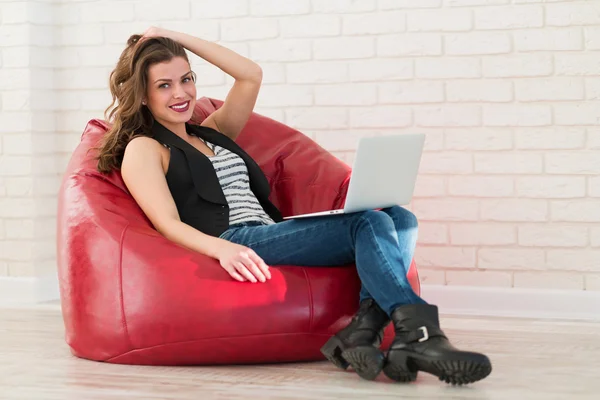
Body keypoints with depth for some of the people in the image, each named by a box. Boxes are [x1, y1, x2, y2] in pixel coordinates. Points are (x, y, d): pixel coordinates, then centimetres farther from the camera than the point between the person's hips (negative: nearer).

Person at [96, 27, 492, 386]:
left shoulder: (212, 133, 31)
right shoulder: (143, 149, 9)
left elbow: (251, 75, 26)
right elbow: (168, 224, -6)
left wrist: (180, 39, 24)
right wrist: (221, 248, -27)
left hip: (276, 234, 8)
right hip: (236, 243, -8)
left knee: (400, 218, -14)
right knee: (370, 223, -25)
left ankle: (362, 333, -36)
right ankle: (419, 334, -41)